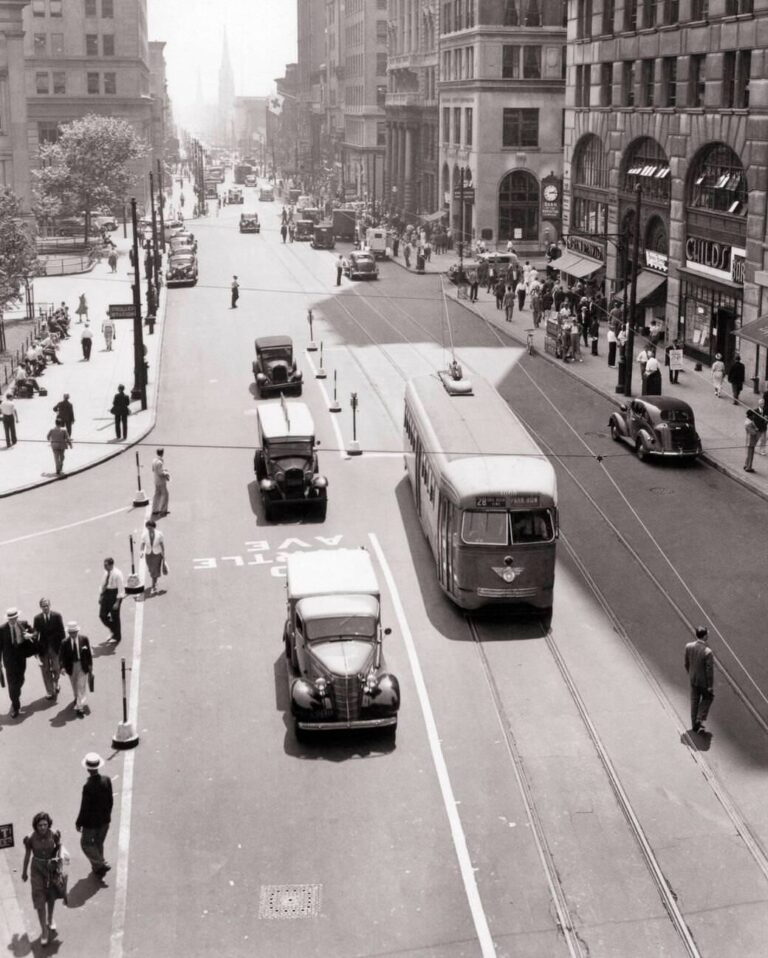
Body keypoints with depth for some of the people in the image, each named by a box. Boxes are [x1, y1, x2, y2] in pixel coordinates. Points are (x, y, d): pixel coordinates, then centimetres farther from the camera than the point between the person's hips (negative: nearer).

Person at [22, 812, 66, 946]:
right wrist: (24, 872, 7)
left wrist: (61, 856, -23)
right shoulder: (30, 838, -21)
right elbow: (27, 855, -6)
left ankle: (50, 920, 46)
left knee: (51, 896, 21)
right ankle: (44, 931, 3)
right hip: (37, 868, -2)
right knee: (39, 899, -7)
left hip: (52, 866, 2)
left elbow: (59, 846, -1)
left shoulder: (54, 834, -20)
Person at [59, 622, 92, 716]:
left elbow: (89, 652, 0)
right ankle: (77, 699, 47)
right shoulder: (65, 643, -12)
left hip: (83, 665, -1)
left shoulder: (84, 639, -9)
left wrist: (90, 664, 1)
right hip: (71, 666, 1)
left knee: (81, 686, -5)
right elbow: (61, 655, -11)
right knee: (74, 686, 20)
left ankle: (80, 707, -5)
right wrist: (62, 667, -24)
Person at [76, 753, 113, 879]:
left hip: (91, 821, -6)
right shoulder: (107, 780, -12)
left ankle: (101, 864, 9)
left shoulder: (88, 786, -29)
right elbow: (110, 800, 0)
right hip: (104, 820, 6)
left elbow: (84, 808, -21)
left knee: (86, 844, 15)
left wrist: (78, 823, -6)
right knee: (99, 843, 22)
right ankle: (98, 868, 34)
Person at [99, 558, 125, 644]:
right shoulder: (106, 572, 0)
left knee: (115, 617, 6)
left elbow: (121, 589, -19)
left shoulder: (117, 574, -22)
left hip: (114, 594, -7)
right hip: (106, 594, 7)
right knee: (102, 615, 9)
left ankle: (117, 637, 25)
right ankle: (112, 630, 34)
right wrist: (100, 595, 12)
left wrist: (117, 602, -20)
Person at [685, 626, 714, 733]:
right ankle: (700, 720, 12)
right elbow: (710, 670, -23)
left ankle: (694, 725, 31)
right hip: (704, 681, -5)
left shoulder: (689, 646, -14)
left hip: (693, 679, 5)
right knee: (707, 698, 22)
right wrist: (710, 686, -11)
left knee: (694, 701, 20)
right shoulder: (707, 652, -31)